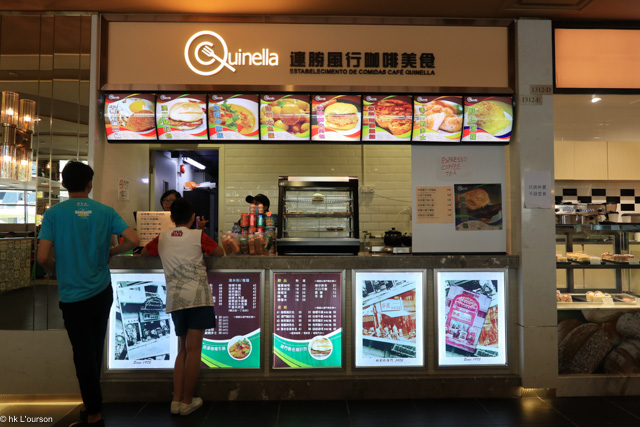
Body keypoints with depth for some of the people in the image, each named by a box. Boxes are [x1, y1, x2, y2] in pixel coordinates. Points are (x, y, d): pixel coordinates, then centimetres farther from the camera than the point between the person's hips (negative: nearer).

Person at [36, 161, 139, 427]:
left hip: (73, 296, -3)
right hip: (102, 292, 3)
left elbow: (43, 257, -14)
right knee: (95, 350, 19)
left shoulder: (54, 213, -9)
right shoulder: (105, 211, -3)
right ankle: (92, 404, 35)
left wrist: (57, 270, 7)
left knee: (83, 354, 7)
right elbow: (133, 240, -11)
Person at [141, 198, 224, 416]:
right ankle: (187, 402, 6)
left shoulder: (162, 238, 10)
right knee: (194, 349, 0)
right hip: (197, 297, -4)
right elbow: (220, 252, 10)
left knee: (182, 350, 16)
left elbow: (144, 252, 27)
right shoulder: (198, 236, -1)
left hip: (175, 299, 5)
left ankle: (176, 400, 14)